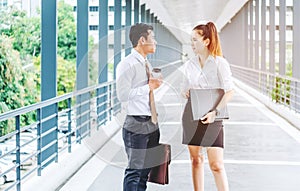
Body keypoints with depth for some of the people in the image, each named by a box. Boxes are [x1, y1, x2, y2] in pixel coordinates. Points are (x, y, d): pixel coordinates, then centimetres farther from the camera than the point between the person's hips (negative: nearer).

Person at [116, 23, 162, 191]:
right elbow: (122, 95, -22)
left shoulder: (147, 64, 16)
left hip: (152, 123, 9)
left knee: (146, 169, 14)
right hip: (137, 124, -9)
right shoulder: (127, 65, -12)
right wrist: (149, 86, -19)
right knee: (135, 170, -5)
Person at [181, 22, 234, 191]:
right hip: (191, 114, 5)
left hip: (212, 115, -5)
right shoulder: (189, 65, 8)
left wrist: (215, 112, -22)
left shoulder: (220, 63, -7)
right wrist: (186, 93, -5)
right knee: (196, 158, 10)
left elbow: (229, 91, -11)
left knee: (216, 164, -7)